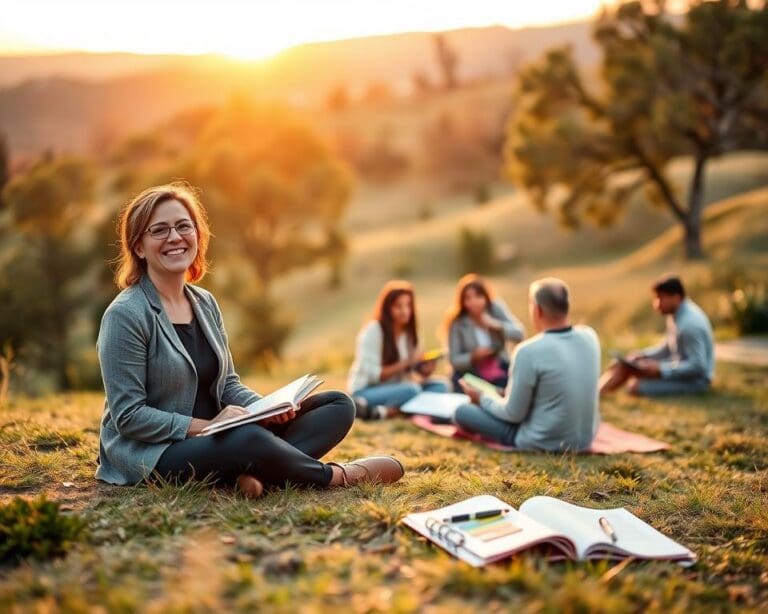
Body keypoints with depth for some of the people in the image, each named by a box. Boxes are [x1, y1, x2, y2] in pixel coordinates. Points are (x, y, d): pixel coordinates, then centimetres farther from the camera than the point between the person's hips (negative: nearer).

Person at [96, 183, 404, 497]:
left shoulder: (205, 303, 9)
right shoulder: (125, 315, -13)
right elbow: (128, 417, -16)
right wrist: (206, 425, -21)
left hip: (213, 436, 8)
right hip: (151, 453, -8)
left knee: (338, 405, 0)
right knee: (251, 439, -40)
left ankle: (253, 471, -27)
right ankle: (337, 475, -9)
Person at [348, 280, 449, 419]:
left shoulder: (409, 332, 8)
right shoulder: (372, 330, -13)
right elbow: (372, 374, -17)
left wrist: (426, 369, -18)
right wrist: (406, 363, -21)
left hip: (393, 389, 8)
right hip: (366, 391, -8)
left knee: (440, 386, -14)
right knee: (411, 390, -31)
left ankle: (386, 411, -28)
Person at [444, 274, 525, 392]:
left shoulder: (496, 308, -4)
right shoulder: (458, 323, -9)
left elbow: (519, 334, -11)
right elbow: (454, 360, -7)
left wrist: (496, 325, -25)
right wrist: (473, 357, -25)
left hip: (501, 376, 2)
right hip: (470, 377, -2)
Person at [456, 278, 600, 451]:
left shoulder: (529, 351, -26)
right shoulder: (590, 336, -7)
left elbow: (514, 414, -17)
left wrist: (482, 398, 3)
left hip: (543, 444, -6)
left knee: (462, 412, 4)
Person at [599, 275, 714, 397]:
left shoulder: (690, 324, -28)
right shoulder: (677, 313, 1)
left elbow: (698, 366, -29)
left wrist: (661, 369, -24)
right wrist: (642, 355, 1)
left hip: (695, 380, -9)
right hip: (679, 366, 9)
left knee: (636, 386, -26)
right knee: (624, 364, 1)